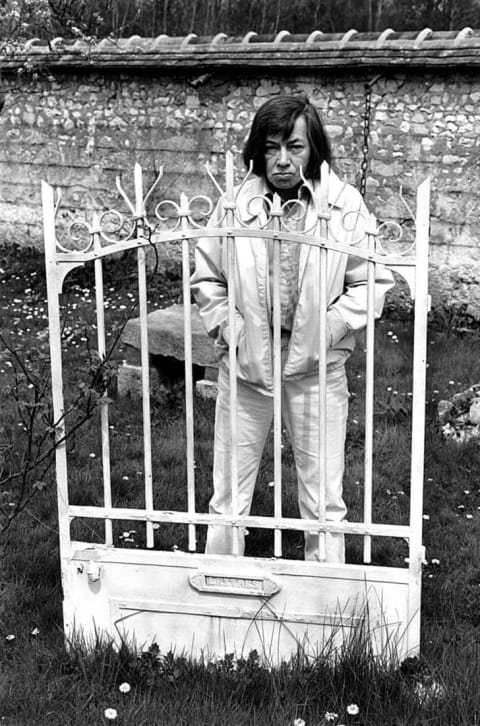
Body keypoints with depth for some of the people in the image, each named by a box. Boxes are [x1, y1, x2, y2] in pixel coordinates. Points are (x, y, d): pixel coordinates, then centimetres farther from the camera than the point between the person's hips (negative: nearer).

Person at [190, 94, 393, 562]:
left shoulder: (345, 206, -8)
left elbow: (371, 283, -3)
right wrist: (229, 329, -6)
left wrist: (326, 329, -12)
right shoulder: (234, 204, -5)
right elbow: (206, 280, 6)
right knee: (228, 493, 13)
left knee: (323, 500, 10)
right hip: (244, 365, 1)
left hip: (316, 369, -1)